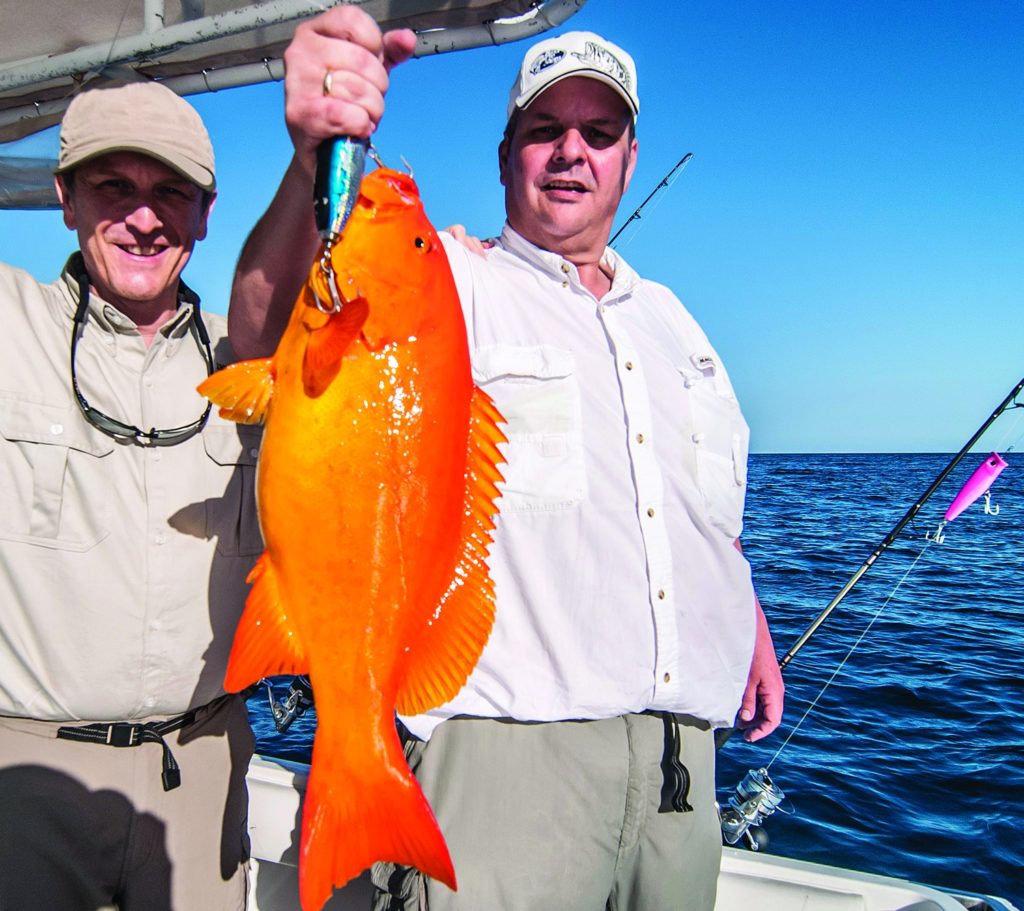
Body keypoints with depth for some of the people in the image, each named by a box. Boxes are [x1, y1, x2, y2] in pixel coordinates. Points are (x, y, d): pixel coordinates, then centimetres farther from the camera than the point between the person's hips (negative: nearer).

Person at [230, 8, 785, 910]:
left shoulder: (667, 315, 19)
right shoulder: (444, 282, -2)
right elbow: (270, 334, -22)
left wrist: (751, 627, 23)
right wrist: (317, 158, -39)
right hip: (505, 751, -6)